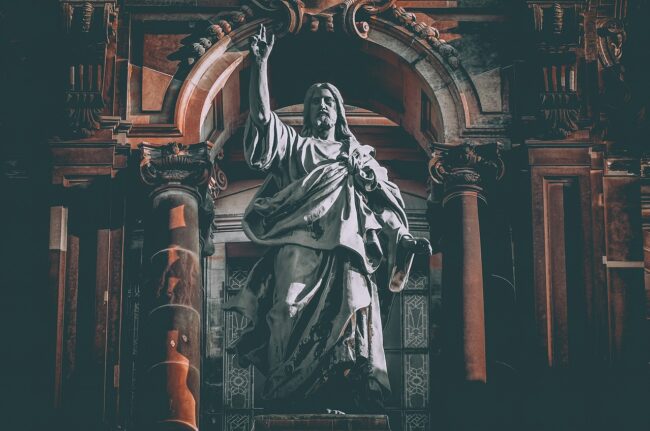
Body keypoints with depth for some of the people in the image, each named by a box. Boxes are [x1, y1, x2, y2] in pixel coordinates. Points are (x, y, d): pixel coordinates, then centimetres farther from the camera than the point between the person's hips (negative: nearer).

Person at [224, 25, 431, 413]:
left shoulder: (359, 153, 29)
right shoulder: (295, 144, 25)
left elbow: (391, 199, 22)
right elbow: (261, 114, 8)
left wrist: (371, 178, 0)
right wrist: (261, 63, 0)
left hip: (348, 247, 1)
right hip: (302, 245, -1)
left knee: (346, 317, -15)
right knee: (299, 319, -16)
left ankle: (345, 395, -22)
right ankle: (291, 396, -23)